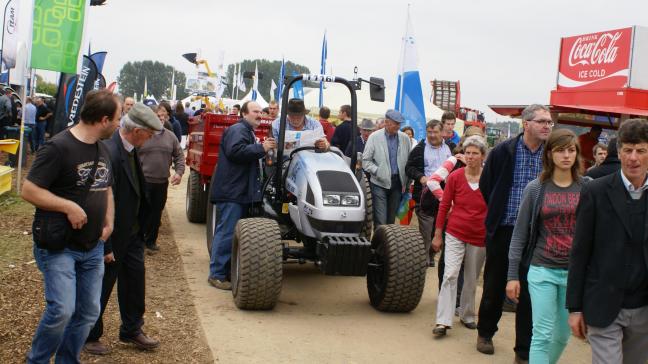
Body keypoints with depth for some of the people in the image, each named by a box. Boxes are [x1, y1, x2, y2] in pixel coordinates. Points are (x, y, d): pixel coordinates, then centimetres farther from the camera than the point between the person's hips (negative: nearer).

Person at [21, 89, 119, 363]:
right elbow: (29, 190, -19)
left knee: (89, 312, 8)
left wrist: (108, 223, 10)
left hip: (93, 248, 7)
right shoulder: (59, 148, -16)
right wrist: (69, 206, -23)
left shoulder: (102, 150, 9)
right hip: (59, 246, -7)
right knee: (62, 310, -15)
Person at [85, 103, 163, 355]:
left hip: (132, 232, 8)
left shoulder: (131, 149, -1)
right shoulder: (109, 153, -29)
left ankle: (131, 330, 35)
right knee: (102, 286, 9)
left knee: (134, 279, 18)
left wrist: (141, 227, 11)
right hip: (113, 236, -8)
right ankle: (89, 336, 28)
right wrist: (105, 247, -21)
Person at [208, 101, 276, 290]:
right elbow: (235, 151, -28)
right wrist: (262, 148, -23)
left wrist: (263, 148, 18)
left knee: (234, 232, 15)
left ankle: (229, 270, 23)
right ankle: (217, 274, -5)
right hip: (231, 191, -11)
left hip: (241, 192, 11)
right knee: (227, 233, -9)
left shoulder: (248, 132, 23)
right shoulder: (237, 130, -11)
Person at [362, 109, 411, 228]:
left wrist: (407, 182, 2)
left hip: (397, 183, 3)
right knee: (380, 221, -7)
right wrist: (378, 172, -14)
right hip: (380, 183, -3)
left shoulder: (405, 138, 4)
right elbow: (365, 160, -2)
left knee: (391, 219, 10)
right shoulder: (374, 137, -3)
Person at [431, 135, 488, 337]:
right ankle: (443, 321, -10)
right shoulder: (455, 177, -5)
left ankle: (467, 316, 30)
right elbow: (444, 206, 2)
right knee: (450, 274, -11)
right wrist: (437, 235, 3)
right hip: (455, 234, -1)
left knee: (471, 280, 12)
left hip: (479, 237, 1)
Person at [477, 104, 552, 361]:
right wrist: (497, 214, 9)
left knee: (529, 291, 4)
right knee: (494, 286, 13)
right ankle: (485, 333, 35)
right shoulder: (503, 152, -6)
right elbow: (485, 185, 6)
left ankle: (525, 350, 15)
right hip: (503, 231, -1)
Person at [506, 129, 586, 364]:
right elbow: (520, 233, 1)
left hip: (575, 272, 2)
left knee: (563, 334, 11)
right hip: (542, 270, -2)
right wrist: (512, 275, -1)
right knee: (542, 334, -4)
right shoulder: (536, 188, -2)